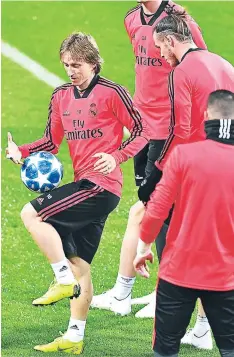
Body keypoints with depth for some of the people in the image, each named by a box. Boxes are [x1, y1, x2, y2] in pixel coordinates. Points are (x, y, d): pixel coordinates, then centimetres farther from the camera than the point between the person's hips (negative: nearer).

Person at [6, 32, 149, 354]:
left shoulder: (112, 93, -8)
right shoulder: (61, 96, 12)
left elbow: (141, 131, -6)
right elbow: (52, 142, 14)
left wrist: (117, 157, -21)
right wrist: (21, 152, -4)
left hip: (102, 186, -8)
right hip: (85, 186, 8)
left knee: (31, 214, -19)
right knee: (79, 264, 11)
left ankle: (64, 280, -11)